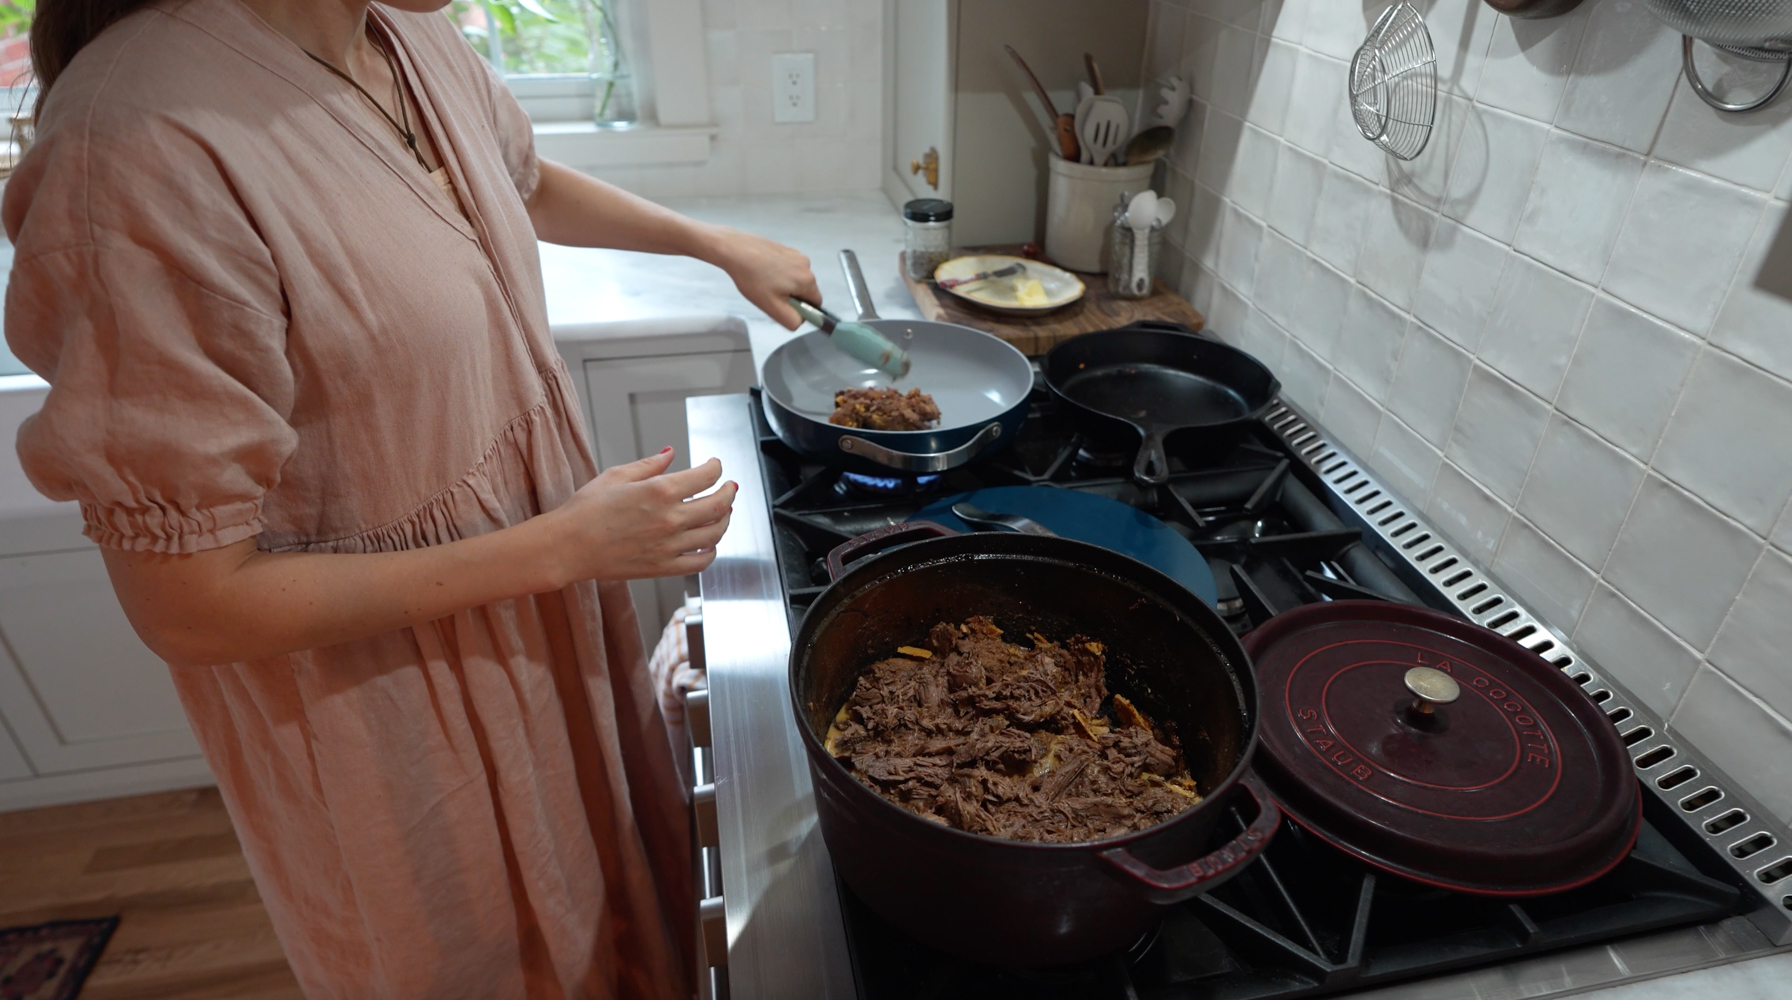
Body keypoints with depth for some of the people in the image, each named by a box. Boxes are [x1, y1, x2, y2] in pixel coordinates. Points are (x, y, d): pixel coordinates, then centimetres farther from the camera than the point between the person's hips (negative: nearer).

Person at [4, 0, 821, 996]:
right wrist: (565, 547, -24)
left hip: (545, 623, 7)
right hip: (383, 687, -7)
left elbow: (527, 182, 18)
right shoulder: (145, 152, -29)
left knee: (616, 874, 29)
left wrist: (717, 243, 15)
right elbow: (190, 608, -24)